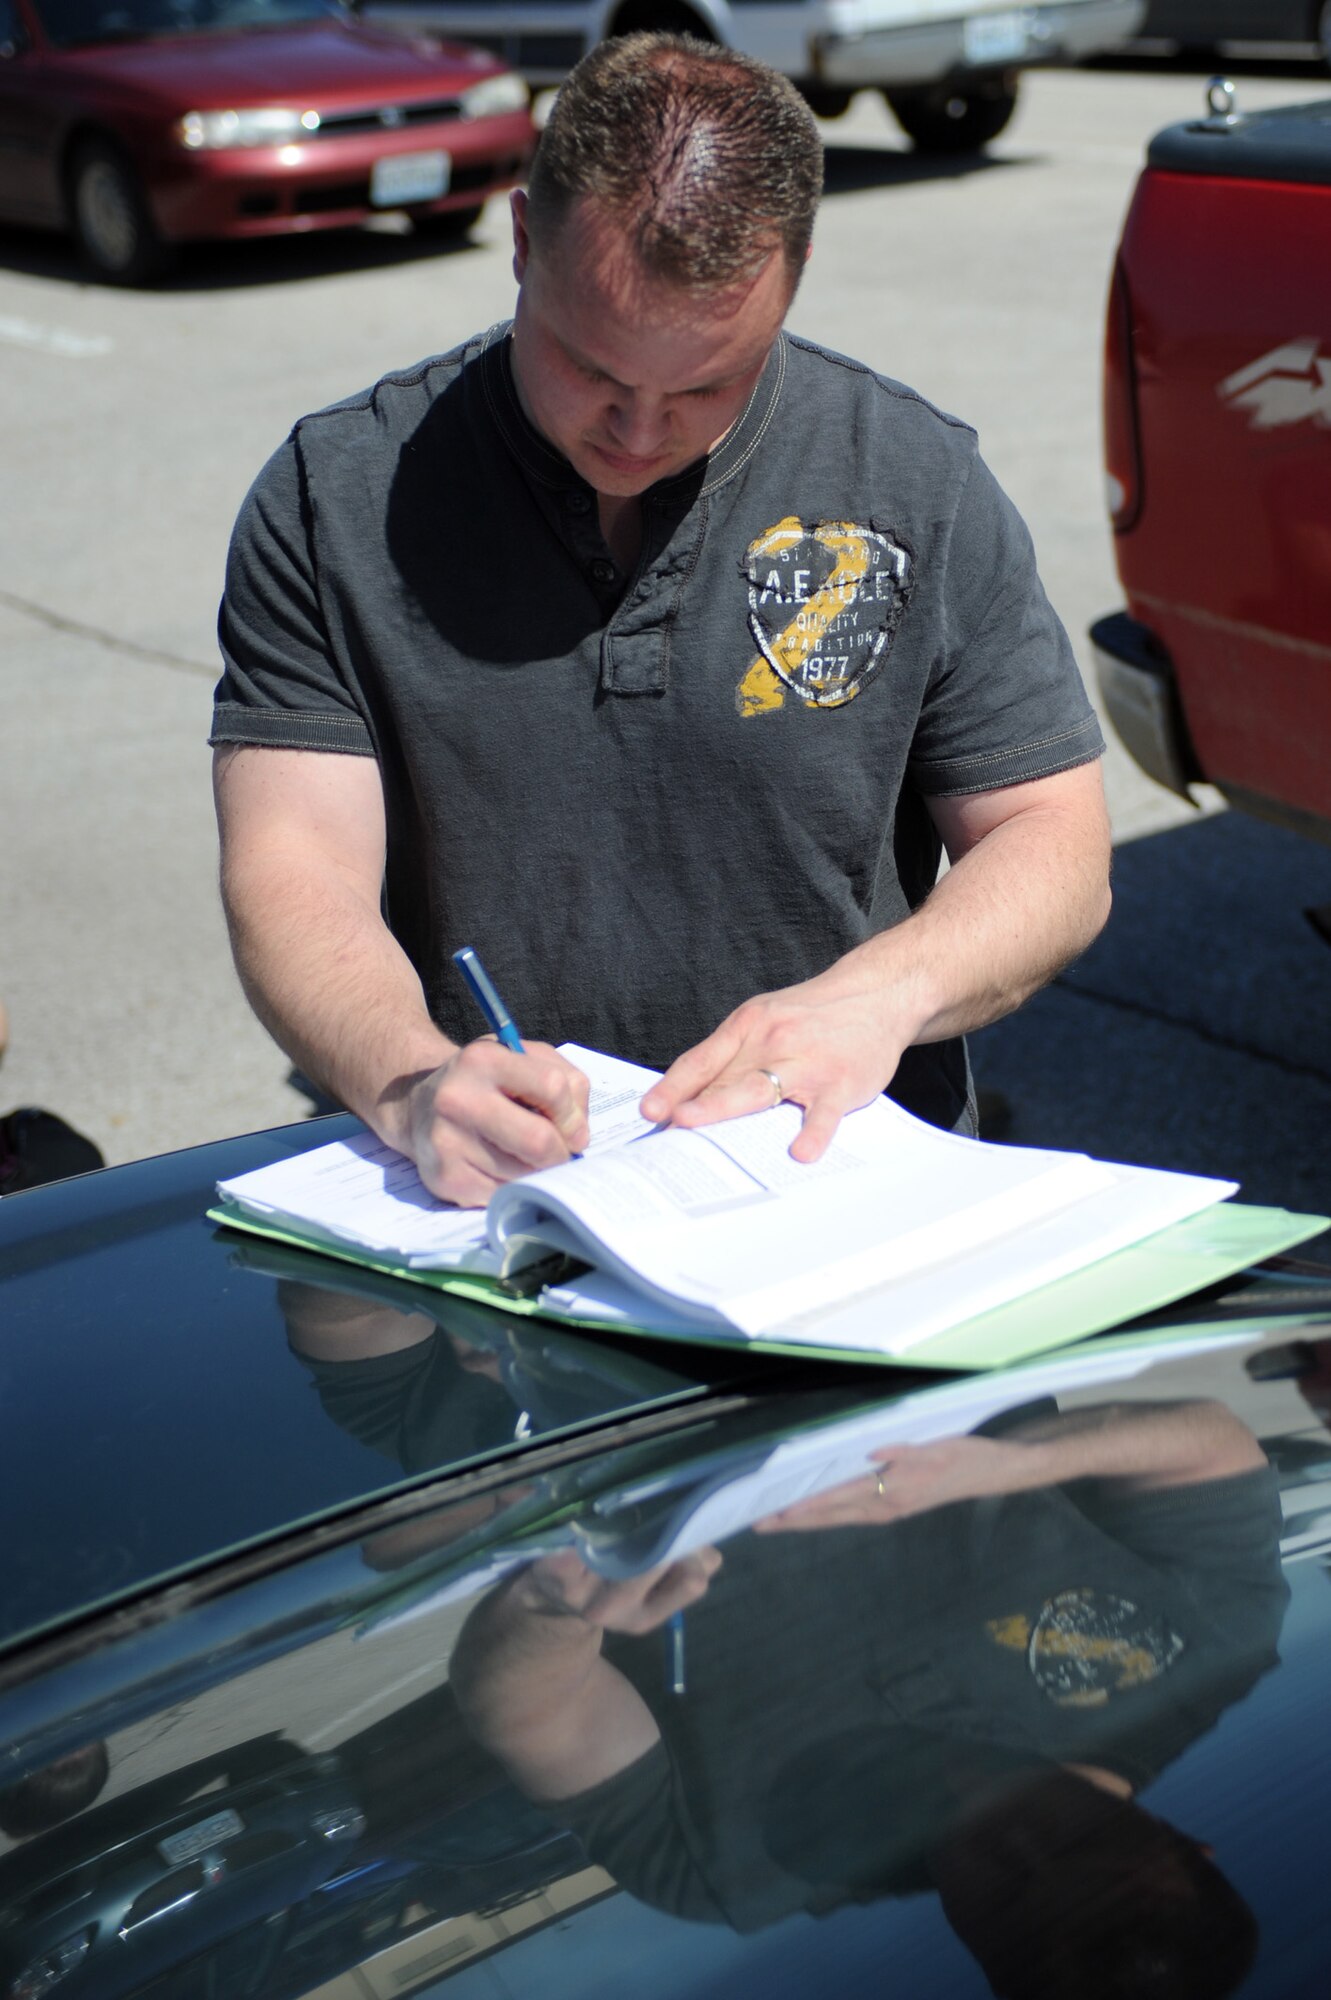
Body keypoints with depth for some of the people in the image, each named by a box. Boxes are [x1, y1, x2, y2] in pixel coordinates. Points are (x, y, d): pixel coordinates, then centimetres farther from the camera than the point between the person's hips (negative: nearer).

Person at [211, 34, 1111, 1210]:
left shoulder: (920, 486, 3)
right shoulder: (336, 500, 0)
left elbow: (1057, 848, 6)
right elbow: (293, 871, -6)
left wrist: (880, 993, -15)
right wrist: (412, 1088, -27)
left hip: (844, 1186, 1)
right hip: (476, 1204, -1)